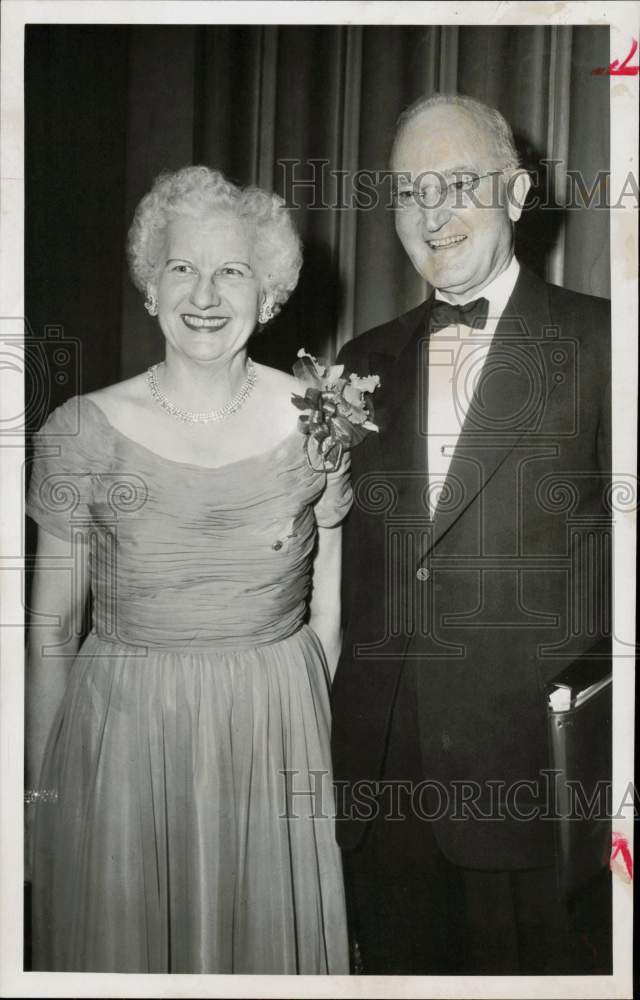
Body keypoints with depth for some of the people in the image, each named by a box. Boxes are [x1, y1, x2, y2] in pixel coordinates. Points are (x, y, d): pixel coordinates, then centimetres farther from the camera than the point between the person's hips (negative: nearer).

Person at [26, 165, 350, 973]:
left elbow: (329, 604, 3)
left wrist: (302, 723, 4)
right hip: (121, 740, 0)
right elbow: (52, 628, -2)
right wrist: (39, 788, 0)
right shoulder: (84, 434, -8)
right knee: (121, 941, 15)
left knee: (268, 938, 16)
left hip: (277, 738, 1)